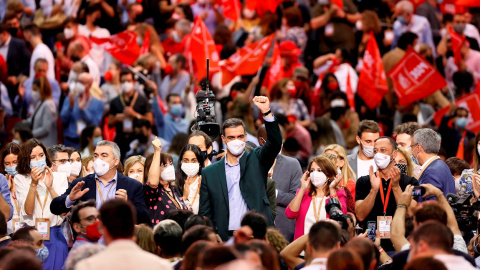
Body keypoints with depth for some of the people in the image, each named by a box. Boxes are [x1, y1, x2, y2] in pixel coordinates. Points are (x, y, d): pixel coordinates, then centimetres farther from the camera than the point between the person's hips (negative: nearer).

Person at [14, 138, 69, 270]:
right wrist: (33, 184, -18)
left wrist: (50, 187, -15)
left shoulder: (60, 177, 6)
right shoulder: (21, 179, 3)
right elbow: (28, 211, -8)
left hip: (55, 238, 1)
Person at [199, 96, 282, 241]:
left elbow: (275, 142, -6)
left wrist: (266, 112, -19)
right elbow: (205, 214, 12)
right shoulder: (209, 173, 12)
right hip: (225, 239, 1)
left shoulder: (256, 160, 10)